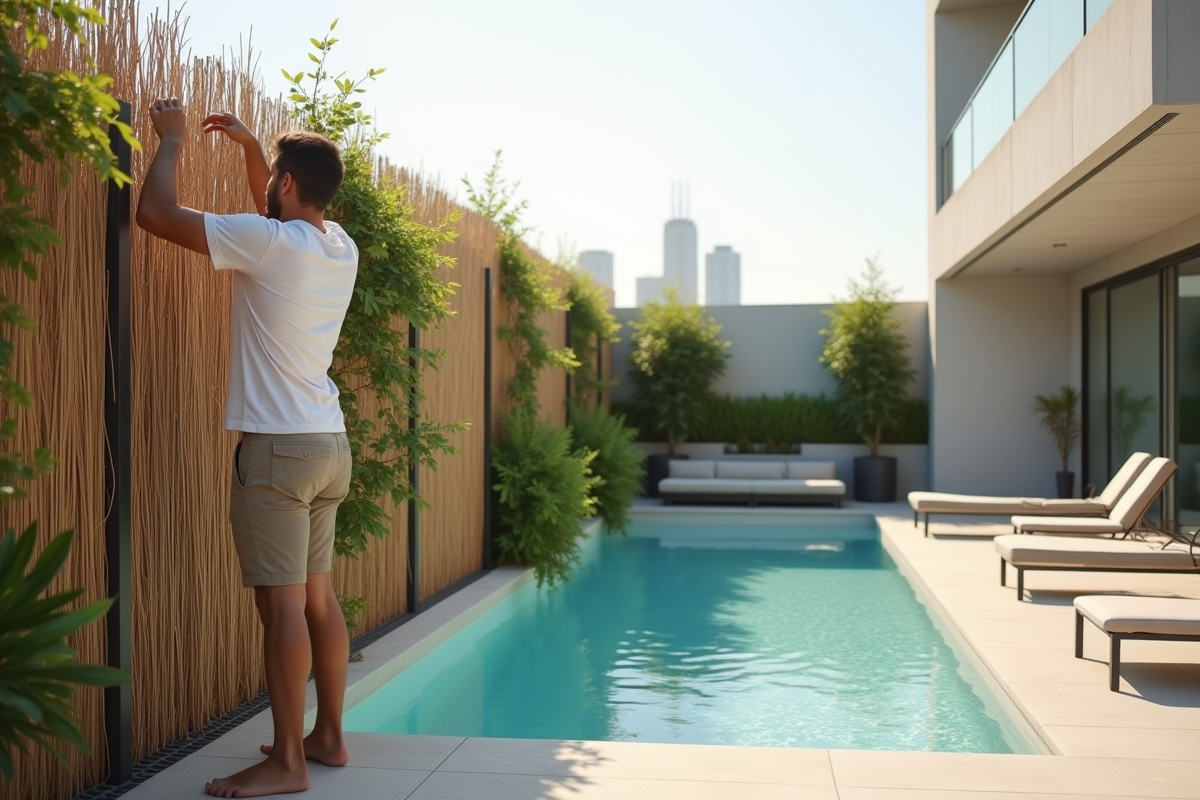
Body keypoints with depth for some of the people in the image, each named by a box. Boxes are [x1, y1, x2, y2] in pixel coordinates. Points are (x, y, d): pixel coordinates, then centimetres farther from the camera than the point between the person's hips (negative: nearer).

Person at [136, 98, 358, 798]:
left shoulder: (266, 241, -13)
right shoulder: (341, 247, 9)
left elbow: (156, 213, -8)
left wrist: (172, 140, 7)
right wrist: (250, 145, 28)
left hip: (278, 448, -8)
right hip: (329, 445, 8)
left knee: (283, 603, -4)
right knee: (317, 594, 13)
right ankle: (329, 736, 23)